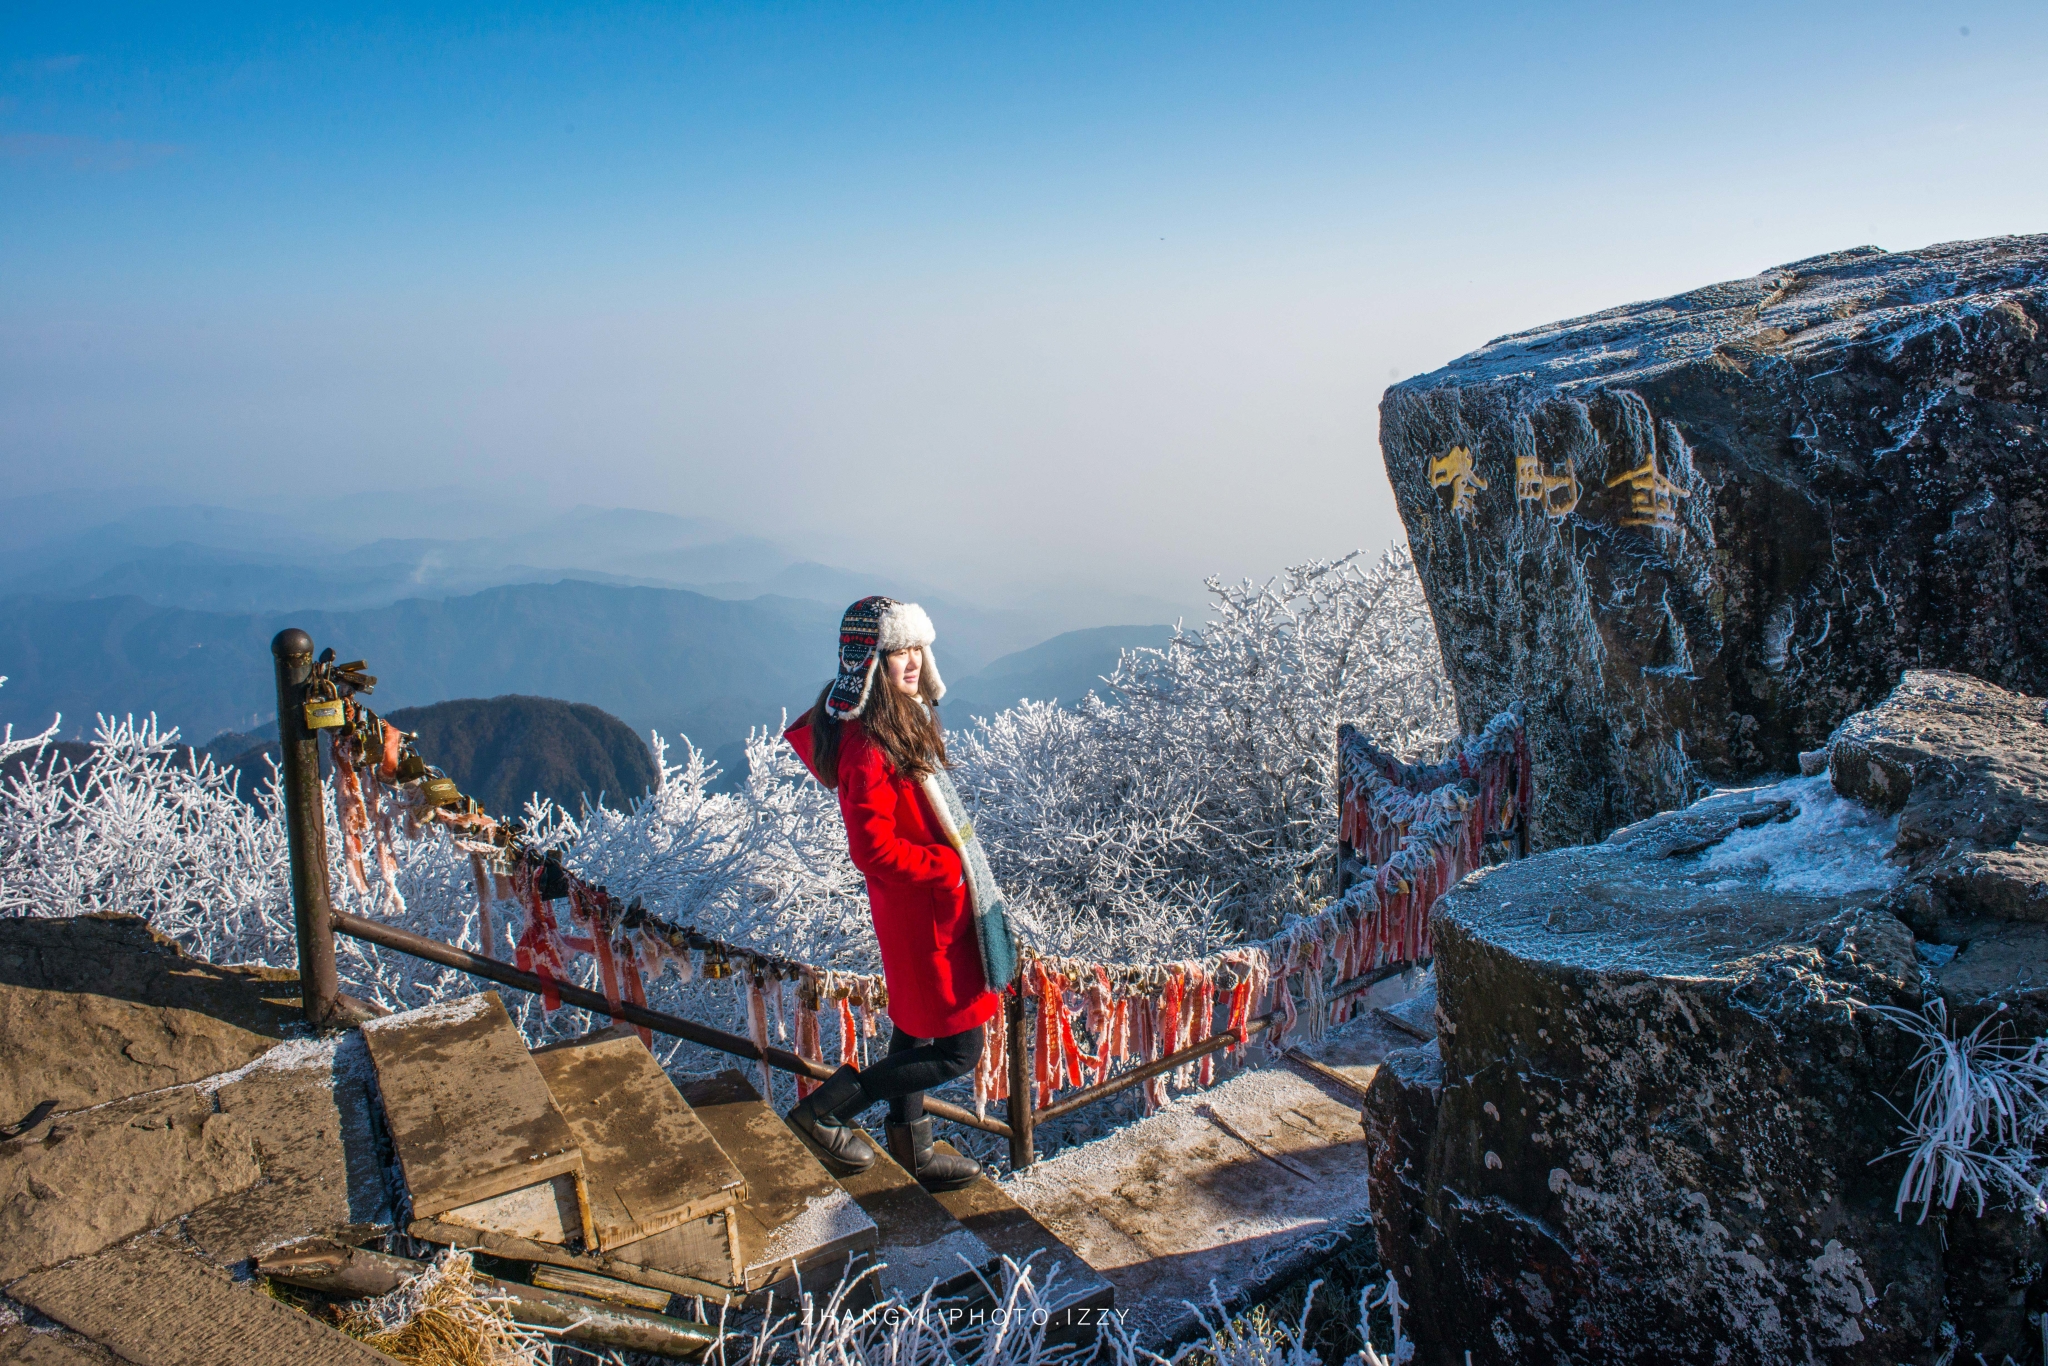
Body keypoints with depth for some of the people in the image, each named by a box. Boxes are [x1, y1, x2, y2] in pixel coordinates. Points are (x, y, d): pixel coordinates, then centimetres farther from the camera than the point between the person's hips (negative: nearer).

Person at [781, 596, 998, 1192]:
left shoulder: (903, 721, 5)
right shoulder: (868, 745, -25)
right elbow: (875, 849, -27)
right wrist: (952, 865, -18)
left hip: (934, 899, 10)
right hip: (923, 911, -10)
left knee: (915, 1028, 21)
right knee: (957, 1051, 0)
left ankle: (912, 1152, 37)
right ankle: (823, 1111, 7)